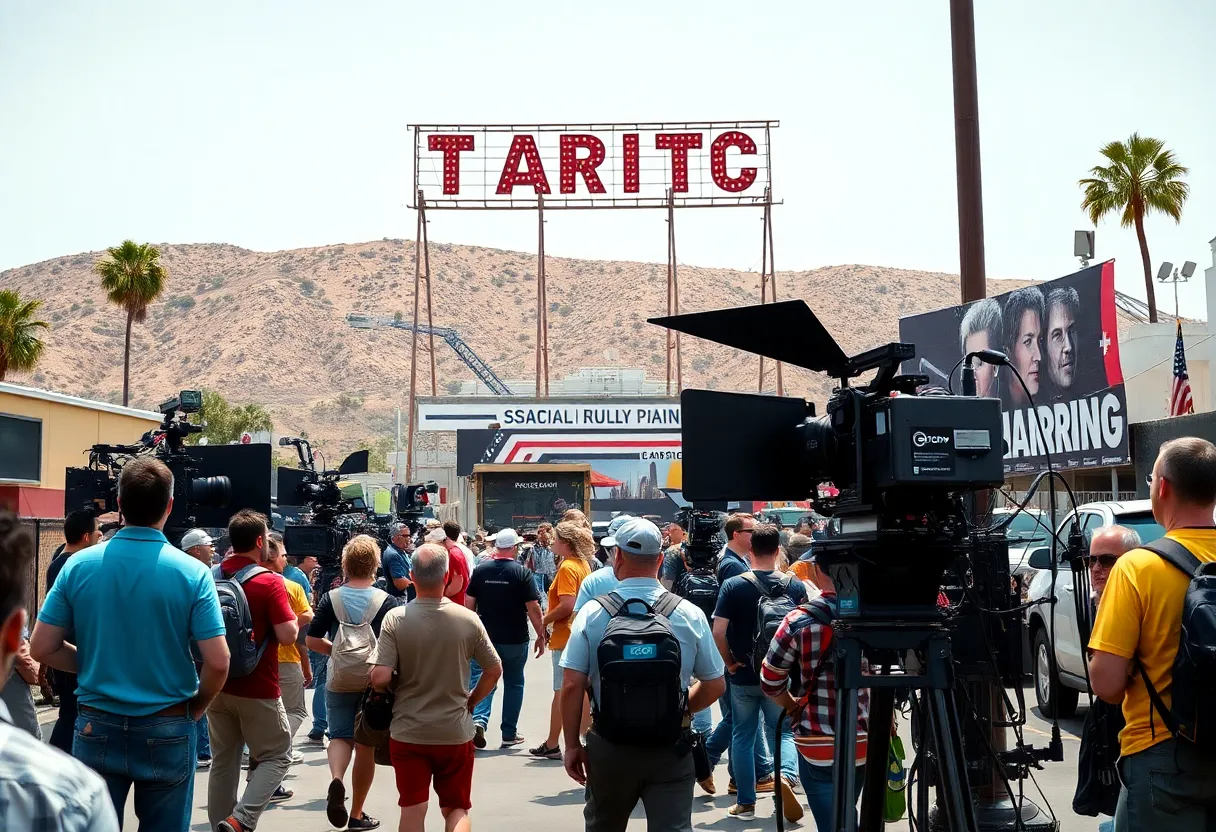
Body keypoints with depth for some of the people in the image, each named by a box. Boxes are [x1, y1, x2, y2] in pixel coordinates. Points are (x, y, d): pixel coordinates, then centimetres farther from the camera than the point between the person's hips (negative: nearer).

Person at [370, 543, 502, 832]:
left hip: (408, 731, -1)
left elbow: (380, 678, -17)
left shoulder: (395, 619, -12)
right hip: (456, 732, 1)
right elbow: (494, 671, 1)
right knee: (456, 809, 15)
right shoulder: (468, 619, -7)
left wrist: (391, 696, 5)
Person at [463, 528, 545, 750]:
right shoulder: (522, 572, -10)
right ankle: (509, 734, 18)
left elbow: (469, 603, 3)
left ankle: (479, 720, -18)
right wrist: (541, 635, -2)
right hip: (515, 640, -1)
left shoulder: (480, 569, -2)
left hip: (486, 638, 1)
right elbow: (533, 607, -12)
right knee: (513, 684, 13)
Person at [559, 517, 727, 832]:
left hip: (609, 747, 1)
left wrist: (572, 745, 1)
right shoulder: (690, 615, -6)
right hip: (671, 750, -1)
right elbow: (715, 686, 1)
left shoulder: (592, 613, -8)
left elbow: (571, 686, -10)